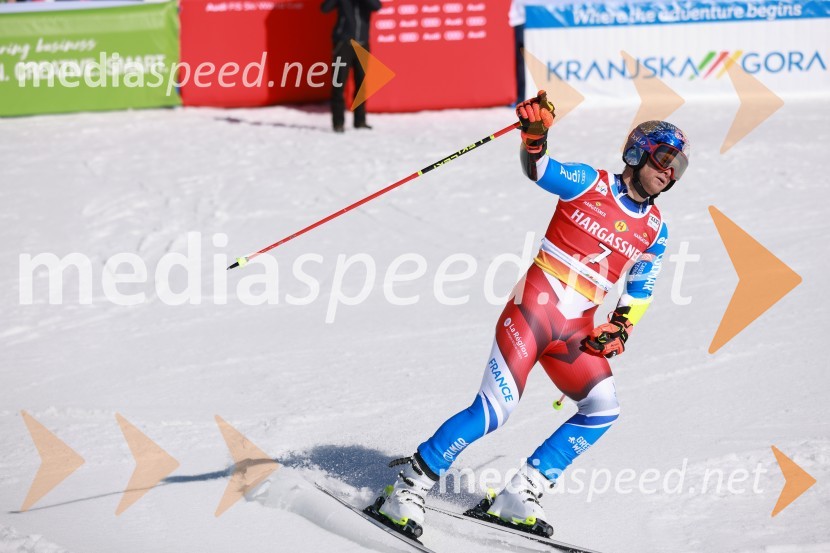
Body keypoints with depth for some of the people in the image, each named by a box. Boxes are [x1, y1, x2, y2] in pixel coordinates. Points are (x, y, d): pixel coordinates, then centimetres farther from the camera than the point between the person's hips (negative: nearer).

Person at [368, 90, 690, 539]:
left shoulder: (655, 231, 12)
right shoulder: (590, 184, -1)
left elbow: (640, 292, 21)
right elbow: (538, 169, -13)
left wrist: (620, 329, 5)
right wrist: (535, 134, -34)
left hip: (577, 329, 6)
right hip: (534, 308, -6)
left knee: (603, 411, -6)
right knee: (494, 410, -16)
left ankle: (518, 495, 2)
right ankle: (406, 490, -8)